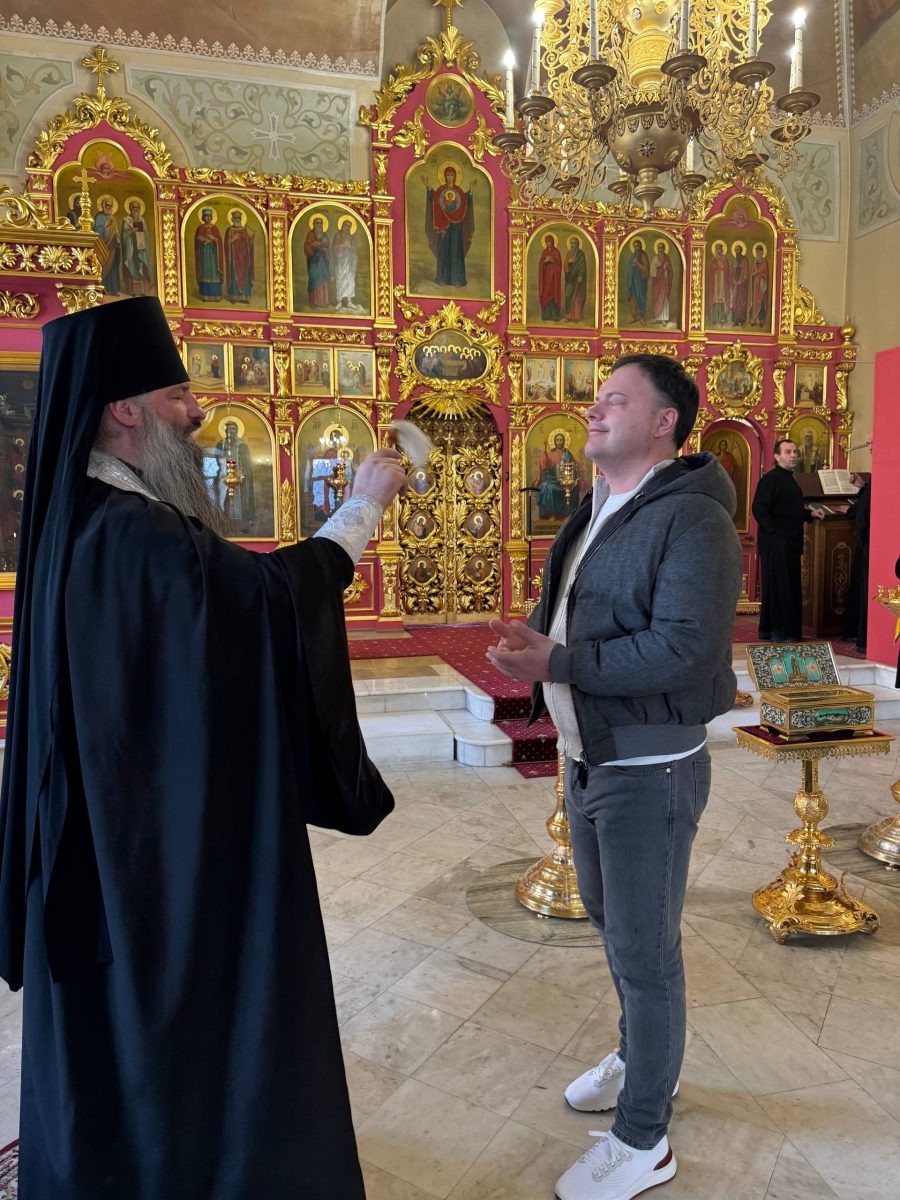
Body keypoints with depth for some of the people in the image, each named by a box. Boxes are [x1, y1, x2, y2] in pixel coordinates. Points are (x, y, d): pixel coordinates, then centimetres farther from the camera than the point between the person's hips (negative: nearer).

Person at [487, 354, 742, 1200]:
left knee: (644, 948, 5)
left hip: (650, 768, -9)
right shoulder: (595, 514, 10)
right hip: (587, 756, 9)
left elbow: (684, 648, -28)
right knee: (609, 917, 23)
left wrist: (558, 666, -28)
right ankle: (637, 1057, 48)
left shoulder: (690, 520, -18)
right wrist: (533, 644, -6)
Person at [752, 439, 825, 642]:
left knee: (790, 588, 13)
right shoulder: (771, 479, -13)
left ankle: (768, 631, 21)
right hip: (776, 544, -10)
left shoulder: (789, 479, 18)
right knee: (779, 586, -5)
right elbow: (758, 508, -21)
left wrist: (810, 513, 15)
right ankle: (779, 634, 2)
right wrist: (775, 533, -23)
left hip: (789, 544, 10)